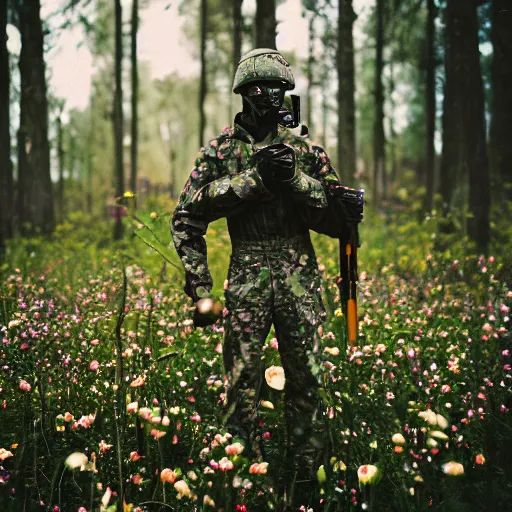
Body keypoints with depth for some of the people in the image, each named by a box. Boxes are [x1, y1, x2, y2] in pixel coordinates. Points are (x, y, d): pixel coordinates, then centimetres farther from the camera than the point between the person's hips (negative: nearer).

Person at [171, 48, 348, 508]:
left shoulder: (305, 151, 9)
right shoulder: (221, 150, 6)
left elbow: (338, 220, 5)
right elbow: (186, 218, 2)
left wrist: (295, 179, -8)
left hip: (301, 280, 2)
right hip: (247, 280, -1)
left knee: (306, 384, 4)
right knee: (242, 384, -2)